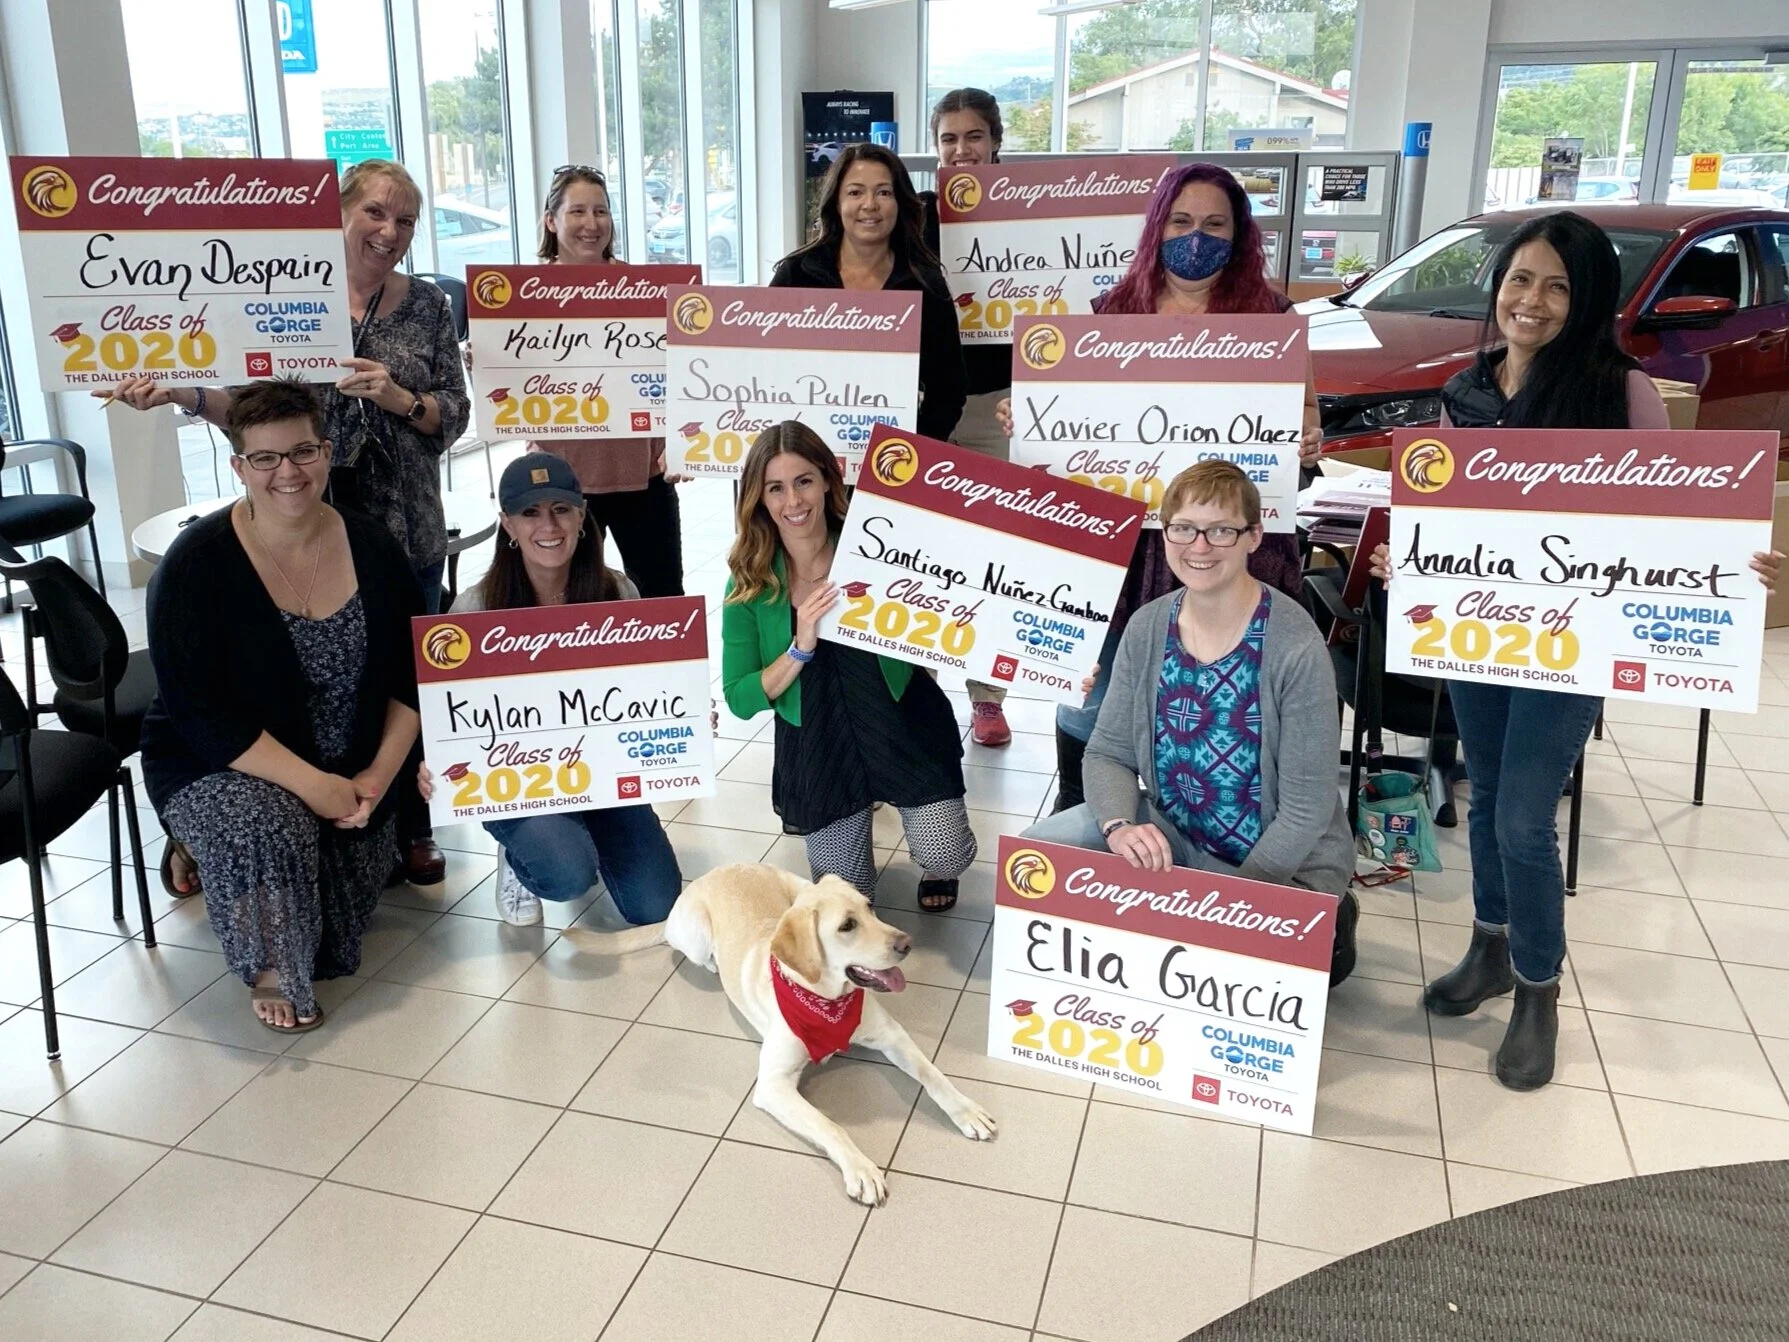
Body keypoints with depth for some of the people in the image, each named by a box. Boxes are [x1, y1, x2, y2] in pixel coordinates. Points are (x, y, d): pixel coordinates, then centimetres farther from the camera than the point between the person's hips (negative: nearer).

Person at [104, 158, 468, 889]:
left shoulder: (427, 306, 3)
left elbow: (454, 416, 1)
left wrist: (400, 398, -17)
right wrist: (180, 394, -14)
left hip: (407, 530, 1)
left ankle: (412, 828, 26)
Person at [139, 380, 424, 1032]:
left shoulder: (372, 549, -5)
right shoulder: (197, 563, -17)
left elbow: (414, 672, 0)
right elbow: (199, 713, -21)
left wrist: (379, 772, -13)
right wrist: (311, 784, -27)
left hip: (348, 775, 4)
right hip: (219, 767, -4)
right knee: (268, 827, -34)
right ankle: (272, 968, -9)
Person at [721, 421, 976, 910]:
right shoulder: (750, 584, -9)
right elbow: (741, 700, -10)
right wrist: (800, 648, -24)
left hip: (904, 727, -1)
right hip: (818, 749, 1)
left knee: (946, 856, -15)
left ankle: (932, 868, 24)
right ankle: (802, 808, 41)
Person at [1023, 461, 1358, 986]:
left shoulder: (1295, 646, -21)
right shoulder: (1148, 627, -5)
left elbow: (1305, 811, -18)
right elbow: (1108, 754, -3)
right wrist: (1119, 826, -25)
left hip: (1281, 864, -4)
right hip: (1172, 832, 4)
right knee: (1039, 849, -16)